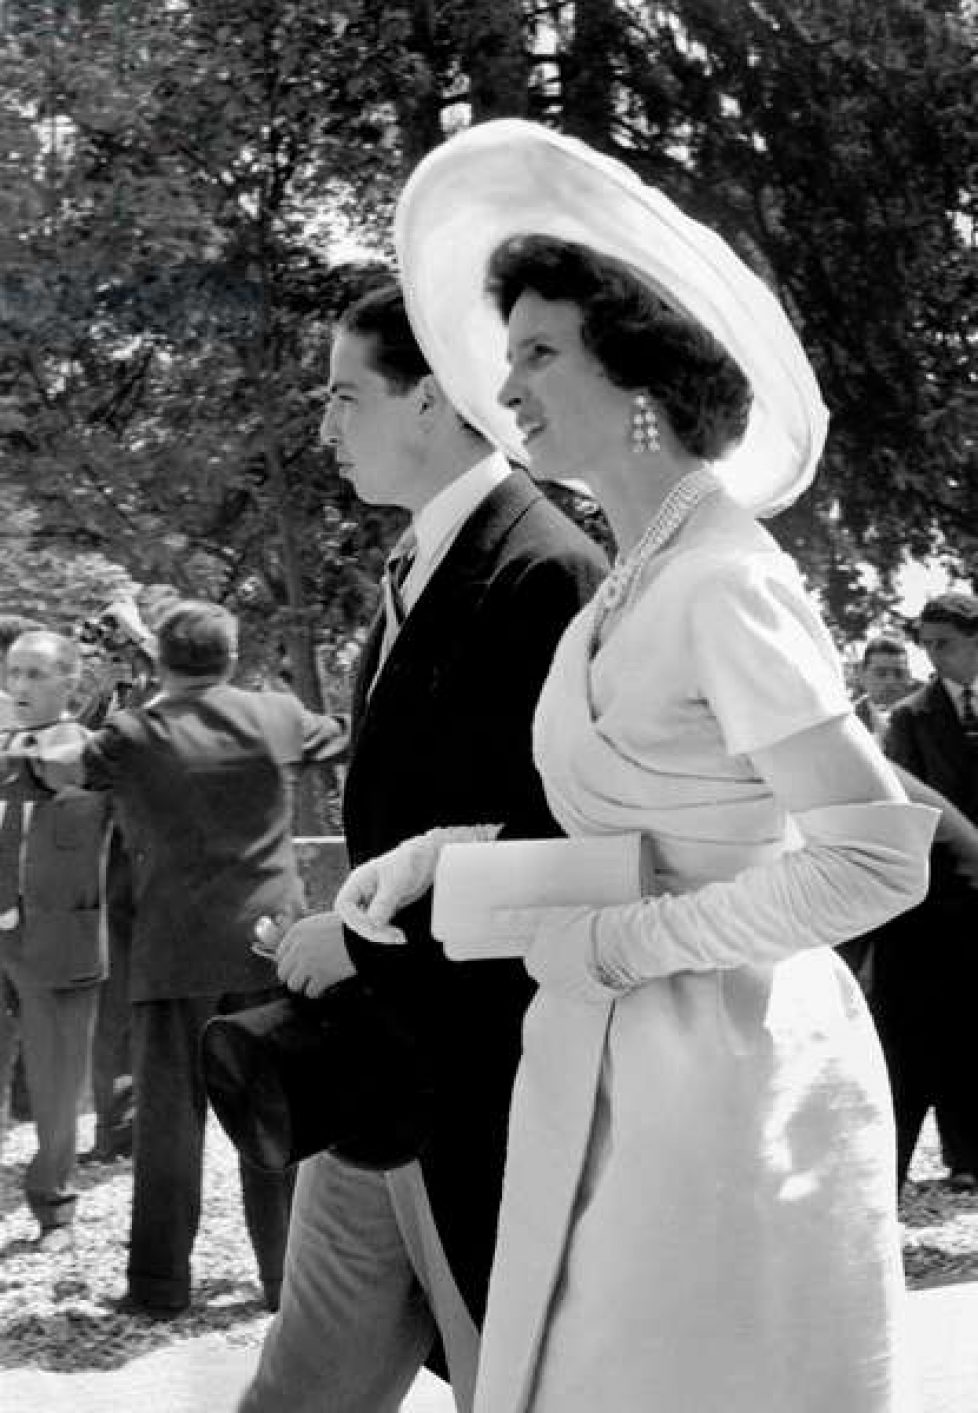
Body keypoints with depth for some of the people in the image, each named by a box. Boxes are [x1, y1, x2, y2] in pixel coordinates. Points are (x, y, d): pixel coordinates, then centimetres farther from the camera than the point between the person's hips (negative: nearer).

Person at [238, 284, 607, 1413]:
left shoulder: (543, 576, -18)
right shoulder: (422, 579, 13)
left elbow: (557, 848, -22)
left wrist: (368, 935, -15)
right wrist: (345, 937, 9)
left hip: (488, 1079, -9)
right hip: (383, 1072, 9)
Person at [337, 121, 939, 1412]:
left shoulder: (725, 583, -17)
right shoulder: (634, 587, 10)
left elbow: (879, 857, -22)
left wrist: (615, 944, -16)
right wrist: (437, 855, 6)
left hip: (726, 1074, -8)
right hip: (623, 1071, 9)